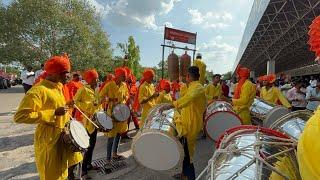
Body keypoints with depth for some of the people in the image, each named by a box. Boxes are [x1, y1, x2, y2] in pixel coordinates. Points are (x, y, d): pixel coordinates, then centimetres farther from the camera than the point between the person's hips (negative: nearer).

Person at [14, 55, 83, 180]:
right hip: (49, 139, -8)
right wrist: (54, 113, -29)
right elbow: (19, 116, -27)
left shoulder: (57, 87, 5)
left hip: (64, 135, 8)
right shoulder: (39, 90, -22)